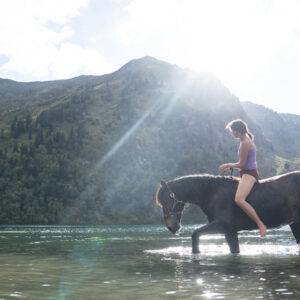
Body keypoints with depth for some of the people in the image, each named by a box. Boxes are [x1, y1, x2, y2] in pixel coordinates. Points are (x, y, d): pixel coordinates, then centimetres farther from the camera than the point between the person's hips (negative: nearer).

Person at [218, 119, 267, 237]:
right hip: (247, 173, 11)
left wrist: (228, 165, -1)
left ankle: (260, 224, -29)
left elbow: (241, 165, -16)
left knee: (239, 199, -31)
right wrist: (230, 166, 16)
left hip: (249, 174, -11)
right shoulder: (246, 140, 15)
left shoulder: (245, 143, -17)